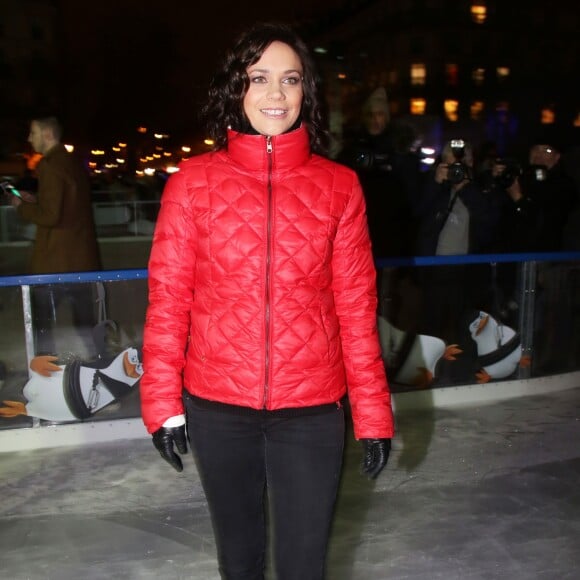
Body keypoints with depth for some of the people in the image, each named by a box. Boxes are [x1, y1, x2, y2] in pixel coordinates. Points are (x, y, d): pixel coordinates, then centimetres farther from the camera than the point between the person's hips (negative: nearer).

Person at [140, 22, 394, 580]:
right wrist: (162, 400, -3)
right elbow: (168, 298, -1)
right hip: (216, 407, 1)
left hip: (312, 411, 0)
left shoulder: (339, 186, -2)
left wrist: (373, 411, -1)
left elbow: (357, 308, -1)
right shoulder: (192, 181, -2)